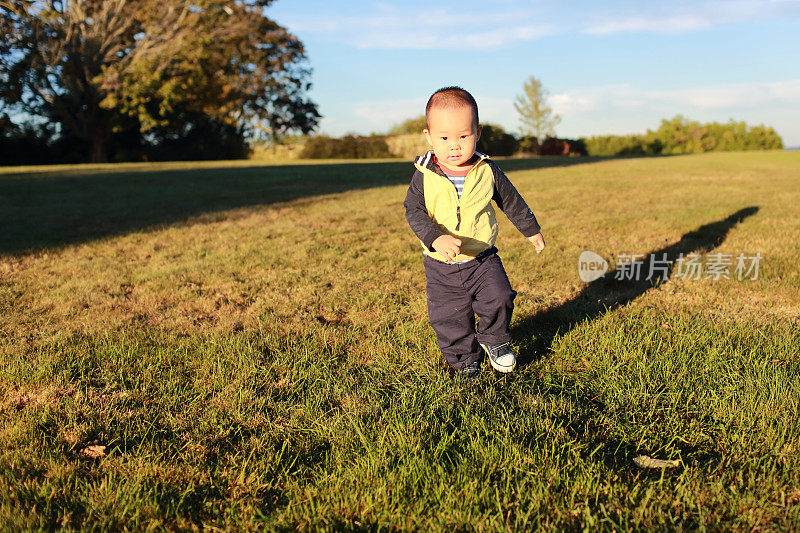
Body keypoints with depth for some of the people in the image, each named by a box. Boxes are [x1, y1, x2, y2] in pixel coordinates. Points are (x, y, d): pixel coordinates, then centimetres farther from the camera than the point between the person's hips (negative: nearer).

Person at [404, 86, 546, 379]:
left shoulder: (487, 171, -6)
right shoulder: (424, 176, -11)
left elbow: (511, 201, 8)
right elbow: (414, 212, -17)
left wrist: (531, 230, 21)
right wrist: (436, 238, -35)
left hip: (482, 258, 1)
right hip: (441, 266, 0)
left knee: (499, 297, -15)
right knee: (449, 319, 5)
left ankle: (494, 340, 16)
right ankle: (463, 360, 31)